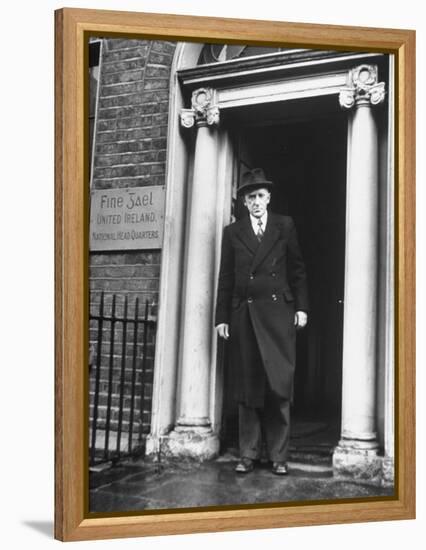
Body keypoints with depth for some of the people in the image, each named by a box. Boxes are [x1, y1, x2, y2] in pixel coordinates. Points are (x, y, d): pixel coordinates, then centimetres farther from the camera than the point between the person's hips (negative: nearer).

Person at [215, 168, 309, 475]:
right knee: (248, 386, 3)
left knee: (280, 385, -3)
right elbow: (225, 278, 10)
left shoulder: (285, 226, 10)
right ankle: (248, 454, 12)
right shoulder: (233, 232, 11)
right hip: (244, 314, 1)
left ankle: (279, 455, 7)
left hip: (278, 313, -1)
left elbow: (298, 270, 9)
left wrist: (301, 307, 1)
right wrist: (222, 317, 5)